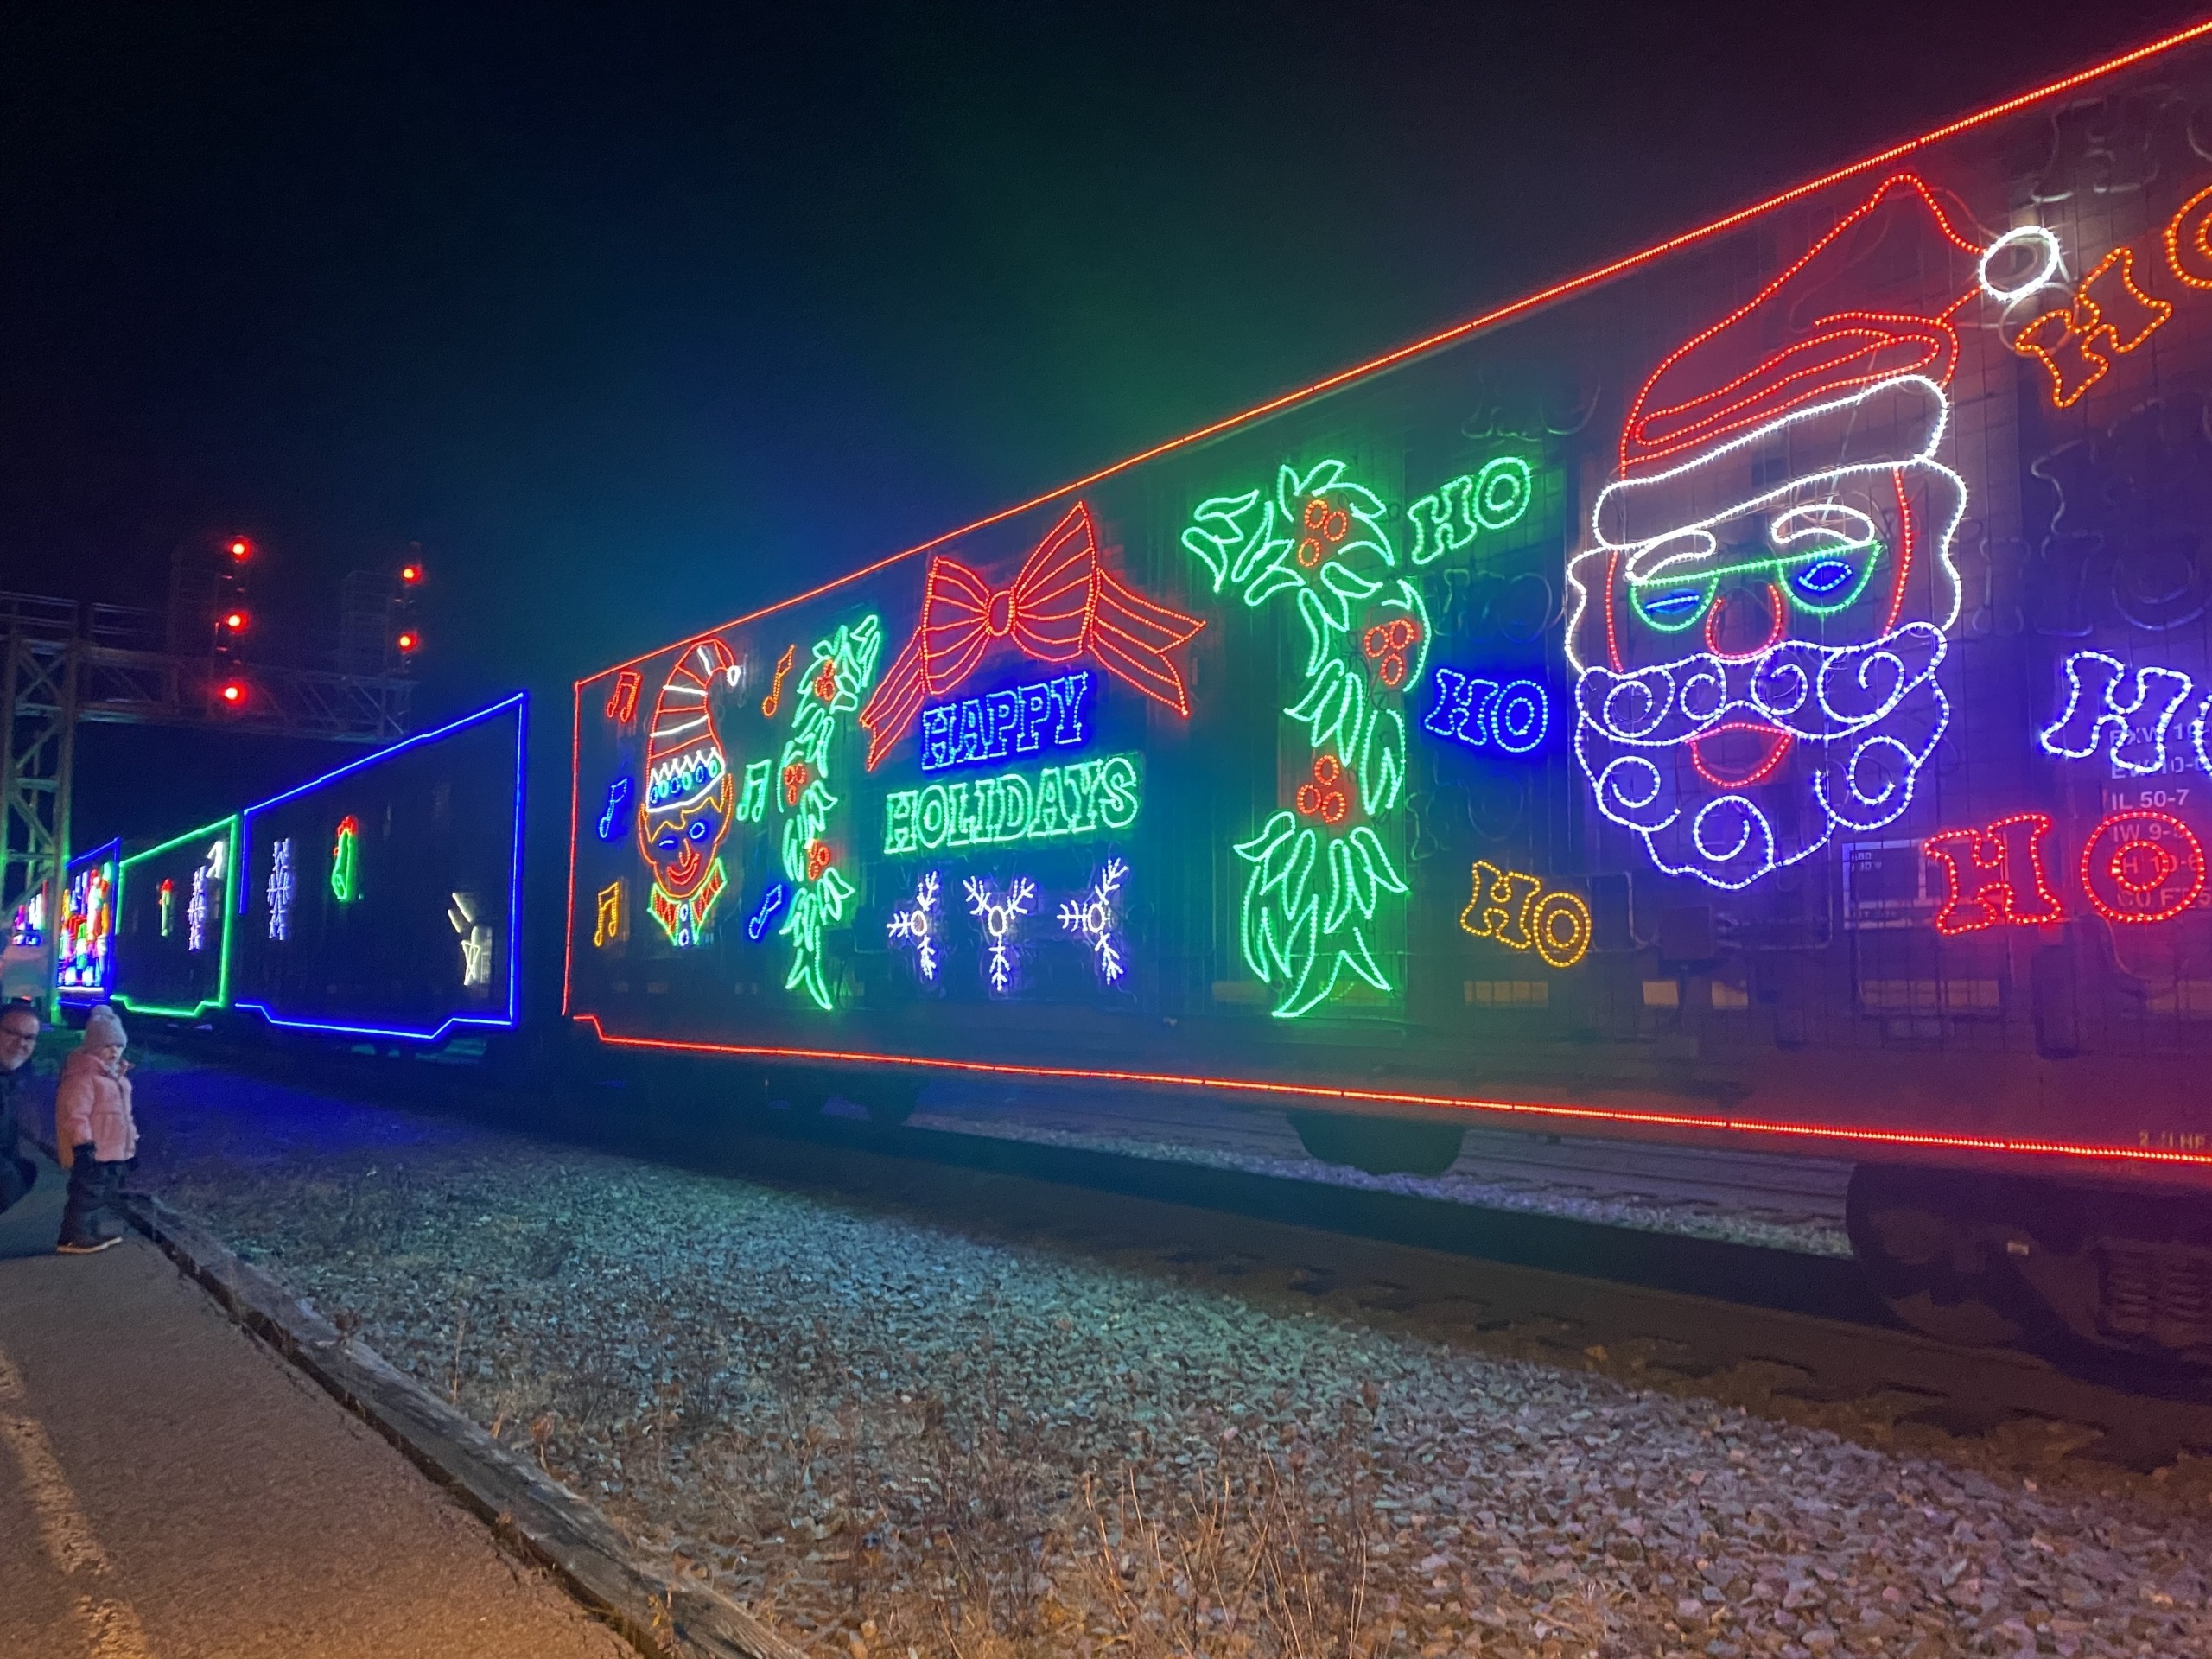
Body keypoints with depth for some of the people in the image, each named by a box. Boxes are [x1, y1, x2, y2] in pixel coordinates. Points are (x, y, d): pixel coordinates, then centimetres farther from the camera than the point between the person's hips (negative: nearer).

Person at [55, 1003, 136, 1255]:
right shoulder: (82, 1076, -19)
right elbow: (75, 1114, -24)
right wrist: (83, 1145, -28)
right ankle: (73, 1238, 2)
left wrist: (132, 1140, 25)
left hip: (114, 1150, 10)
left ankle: (97, 1229, 30)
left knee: (104, 1193, 19)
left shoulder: (116, 1075, 14)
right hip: (92, 1152, -10)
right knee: (86, 1194, -5)